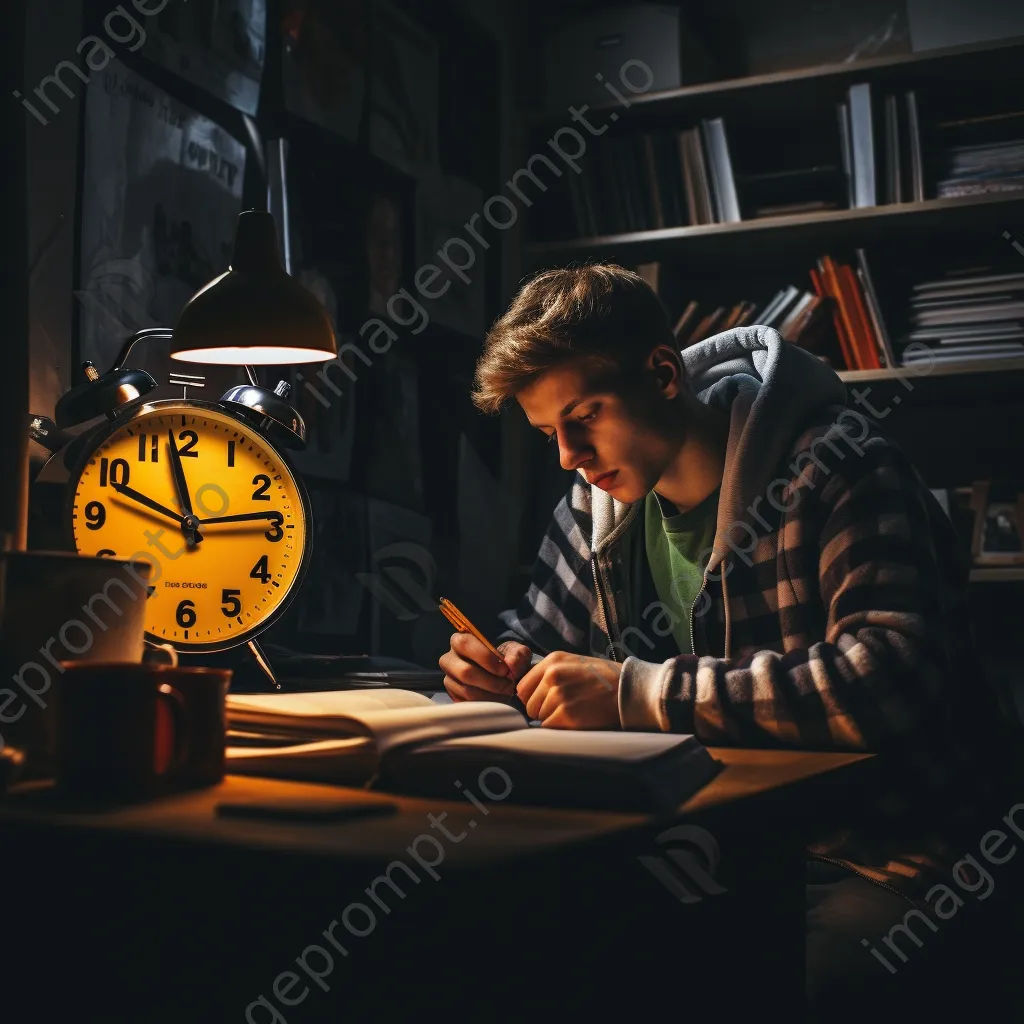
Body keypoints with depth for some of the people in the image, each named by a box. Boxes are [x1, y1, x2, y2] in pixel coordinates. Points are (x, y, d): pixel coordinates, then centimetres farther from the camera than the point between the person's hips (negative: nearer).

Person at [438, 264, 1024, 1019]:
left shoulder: (834, 467, -19)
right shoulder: (601, 495, 3)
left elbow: (892, 682, -32)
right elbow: (542, 637, 16)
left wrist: (635, 691, -31)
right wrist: (505, 672, -9)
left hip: (885, 861, -5)